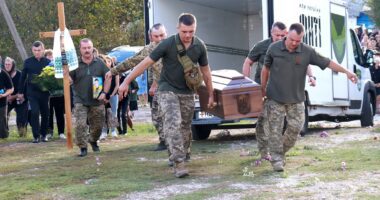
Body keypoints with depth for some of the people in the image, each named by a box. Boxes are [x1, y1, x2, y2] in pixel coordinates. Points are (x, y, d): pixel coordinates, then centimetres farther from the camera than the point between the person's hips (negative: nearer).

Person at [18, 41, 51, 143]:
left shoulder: (48, 62, 0)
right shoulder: (28, 62, 2)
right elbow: (23, 77, 7)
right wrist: (20, 92, 8)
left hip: (44, 92, 1)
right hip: (32, 92, -1)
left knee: (45, 114, 7)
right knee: (34, 113, -8)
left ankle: (43, 134, 22)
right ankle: (36, 136, -1)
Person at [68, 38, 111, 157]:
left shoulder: (99, 63, 0)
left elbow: (108, 78, 8)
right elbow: (69, 79, -5)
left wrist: (104, 92, -1)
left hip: (97, 101, 2)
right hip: (80, 101, -2)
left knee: (97, 125, 12)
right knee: (80, 125, -13)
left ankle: (93, 141, 39)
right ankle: (83, 147, -2)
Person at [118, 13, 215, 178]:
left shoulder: (199, 46, -6)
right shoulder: (168, 44, -17)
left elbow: (205, 71, 8)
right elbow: (146, 63, -14)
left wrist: (211, 95, 12)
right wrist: (126, 82, -16)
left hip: (187, 92, 4)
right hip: (168, 90, -4)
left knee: (185, 127, 9)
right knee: (173, 124, -19)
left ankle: (179, 156, 26)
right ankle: (179, 163, -23)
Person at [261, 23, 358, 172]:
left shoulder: (307, 52, -7)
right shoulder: (274, 48, -7)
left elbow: (327, 62, -4)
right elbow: (266, 68, 6)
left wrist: (346, 72, -10)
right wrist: (263, 89, 11)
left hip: (296, 99, 2)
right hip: (275, 98, -1)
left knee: (295, 127, 1)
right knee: (275, 129, -2)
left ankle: (282, 152, 23)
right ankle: (276, 159, 7)